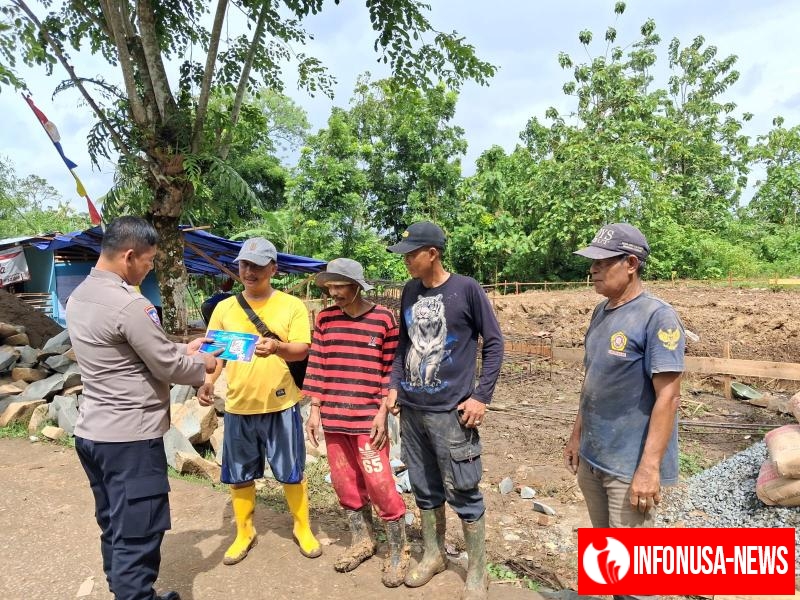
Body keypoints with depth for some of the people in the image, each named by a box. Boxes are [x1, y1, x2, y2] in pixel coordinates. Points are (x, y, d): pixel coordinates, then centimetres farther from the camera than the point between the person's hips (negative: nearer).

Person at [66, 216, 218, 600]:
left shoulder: (79, 297, 7)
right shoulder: (129, 304, -23)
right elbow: (169, 368, -16)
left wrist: (183, 349, 14)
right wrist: (202, 365, 3)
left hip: (91, 432, 10)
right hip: (129, 437, -9)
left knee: (114, 527, 21)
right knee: (137, 536, 4)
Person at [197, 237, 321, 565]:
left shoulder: (292, 306, -5)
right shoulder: (225, 308, 4)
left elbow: (301, 350, -12)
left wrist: (277, 347, -33)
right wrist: (207, 381, -10)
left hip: (280, 404, -2)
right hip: (238, 405, 3)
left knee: (292, 472, 10)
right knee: (240, 475, 15)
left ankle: (303, 529, 31)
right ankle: (244, 533, 36)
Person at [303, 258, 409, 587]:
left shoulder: (384, 318, -8)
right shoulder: (324, 319, 3)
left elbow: (392, 370, -5)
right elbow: (317, 366, 7)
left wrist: (383, 414, -9)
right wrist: (314, 409, 4)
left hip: (368, 419, -4)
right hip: (332, 417, 5)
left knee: (379, 484, -1)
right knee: (344, 482, 14)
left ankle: (398, 552, 18)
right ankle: (361, 540, 34)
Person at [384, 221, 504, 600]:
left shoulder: (466, 289, -9)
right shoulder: (409, 292, 7)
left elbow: (493, 342, -5)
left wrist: (481, 396, -10)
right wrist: (394, 386, 7)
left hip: (451, 411, -5)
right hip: (411, 410, 5)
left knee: (463, 493, 3)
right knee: (424, 489, 16)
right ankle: (433, 555, 36)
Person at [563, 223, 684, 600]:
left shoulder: (657, 316, -16)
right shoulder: (601, 312, 6)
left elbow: (668, 397, -19)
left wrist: (649, 467, -21)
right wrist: (577, 435, 15)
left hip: (630, 467, -7)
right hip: (592, 459, 7)